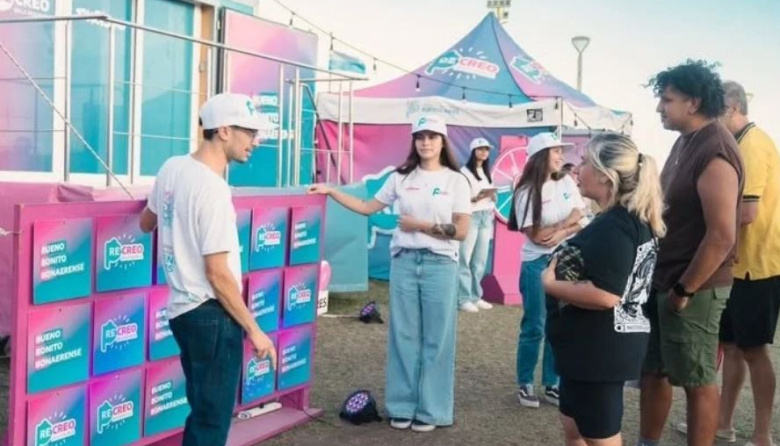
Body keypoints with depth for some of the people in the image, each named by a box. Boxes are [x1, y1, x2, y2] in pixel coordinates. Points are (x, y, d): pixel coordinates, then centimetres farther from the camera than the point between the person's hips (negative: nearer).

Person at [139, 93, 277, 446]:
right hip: (210, 314, -9)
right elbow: (217, 273, -22)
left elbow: (146, 222, 23)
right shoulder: (213, 189, -22)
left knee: (202, 412, 22)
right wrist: (254, 330, -15)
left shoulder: (172, 168, 5)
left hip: (182, 308, 9)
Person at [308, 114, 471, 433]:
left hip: (439, 265, -2)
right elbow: (368, 208, 11)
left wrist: (420, 225, -8)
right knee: (403, 336, 6)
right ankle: (402, 407, 16)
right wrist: (330, 192, 6)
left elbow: (461, 231, -4)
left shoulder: (455, 180, 0)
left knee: (436, 339, 3)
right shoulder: (401, 178, 8)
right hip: (404, 262, 2)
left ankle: (431, 410, 14)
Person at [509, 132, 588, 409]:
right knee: (534, 327, 0)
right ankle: (525, 385, 12)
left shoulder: (567, 183, 7)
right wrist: (568, 224, -4)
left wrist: (558, 231, -13)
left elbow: (579, 219, 5)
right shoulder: (527, 192, -8)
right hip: (537, 264, -4)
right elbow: (535, 235, -12)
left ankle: (551, 384, 16)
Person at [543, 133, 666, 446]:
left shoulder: (615, 227, -23)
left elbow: (605, 295, -31)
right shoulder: (627, 219, 10)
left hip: (600, 348, -10)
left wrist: (551, 283, -18)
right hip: (592, 346, 10)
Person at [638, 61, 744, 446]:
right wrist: (663, 281, 15)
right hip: (663, 280, 9)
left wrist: (684, 290, -16)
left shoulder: (714, 152, -20)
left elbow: (721, 237, -25)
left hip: (693, 288, -9)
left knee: (696, 381, 4)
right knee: (652, 369, 17)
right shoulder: (685, 142, 9)